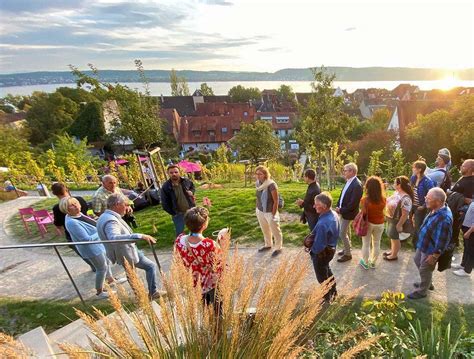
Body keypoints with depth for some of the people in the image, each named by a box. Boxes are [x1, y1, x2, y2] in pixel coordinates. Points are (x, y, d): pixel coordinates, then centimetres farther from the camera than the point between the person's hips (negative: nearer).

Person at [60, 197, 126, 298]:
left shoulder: (78, 214, -3)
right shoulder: (71, 222, -31)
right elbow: (87, 239, -30)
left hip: (98, 244, 9)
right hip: (92, 249, -9)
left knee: (107, 262, 26)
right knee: (102, 268, 8)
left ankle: (111, 280, 50)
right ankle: (100, 292, 30)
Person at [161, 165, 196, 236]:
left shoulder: (186, 181, -9)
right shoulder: (165, 187, -16)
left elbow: (193, 187, 15)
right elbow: (165, 204, -10)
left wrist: (192, 192, -7)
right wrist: (173, 213, -11)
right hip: (178, 214, -3)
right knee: (180, 234, 3)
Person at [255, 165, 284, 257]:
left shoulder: (271, 185, -24)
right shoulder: (258, 183, -5)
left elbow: (276, 201, -19)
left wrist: (273, 214, -16)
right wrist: (257, 208, 7)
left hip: (270, 212, -6)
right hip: (260, 211, 7)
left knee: (275, 231, 12)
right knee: (265, 230, 24)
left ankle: (278, 248, 30)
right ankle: (268, 245, 45)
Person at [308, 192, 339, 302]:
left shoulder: (322, 224, -40)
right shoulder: (334, 214, -12)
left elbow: (319, 246, -30)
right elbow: (336, 233, 4)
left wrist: (312, 251, -10)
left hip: (321, 253, -8)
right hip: (331, 249, 8)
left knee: (322, 276, 19)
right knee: (327, 270, 33)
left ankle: (327, 297, 42)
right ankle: (333, 291, 53)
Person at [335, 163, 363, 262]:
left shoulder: (357, 185, -25)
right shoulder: (348, 182, 3)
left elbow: (353, 203, -26)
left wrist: (341, 210, -17)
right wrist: (338, 206, 2)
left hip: (348, 213, -8)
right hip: (343, 211, 8)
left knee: (342, 234, 1)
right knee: (346, 232, 21)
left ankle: (348, 254, 17)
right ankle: (346, 249, 37)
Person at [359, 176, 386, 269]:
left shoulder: (365, 200, -21)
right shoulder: (383, 199, -12)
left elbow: (364, 213, -15)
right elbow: (382, 209, 1)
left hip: (369, 223, -3)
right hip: (380, 224, 3)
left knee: (366, 244, 13)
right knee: (376, 244, 20)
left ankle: (365, 263, 26)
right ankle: (373, 262, 34)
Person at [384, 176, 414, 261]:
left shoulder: (405, 198, -31)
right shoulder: (397, 192, -2)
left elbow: (405, 214, -27)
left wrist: (399, 225, -23)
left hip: (397, 221, -9)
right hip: (391, 219, 9)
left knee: (395, 238, 11)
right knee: (392, 236, 25)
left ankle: (394, 255, 31)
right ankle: (392, 251, 45)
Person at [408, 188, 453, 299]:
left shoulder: (444, 218, -37)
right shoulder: (436, 209, -7)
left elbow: (443, 241, -30)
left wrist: (434, 256, -20)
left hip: (430, 250, -9)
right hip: (423, 245, 9)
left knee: (425, 270, 13)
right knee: (418, 261, 29)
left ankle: (421, 291, 38)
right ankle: (426, 283, 52)